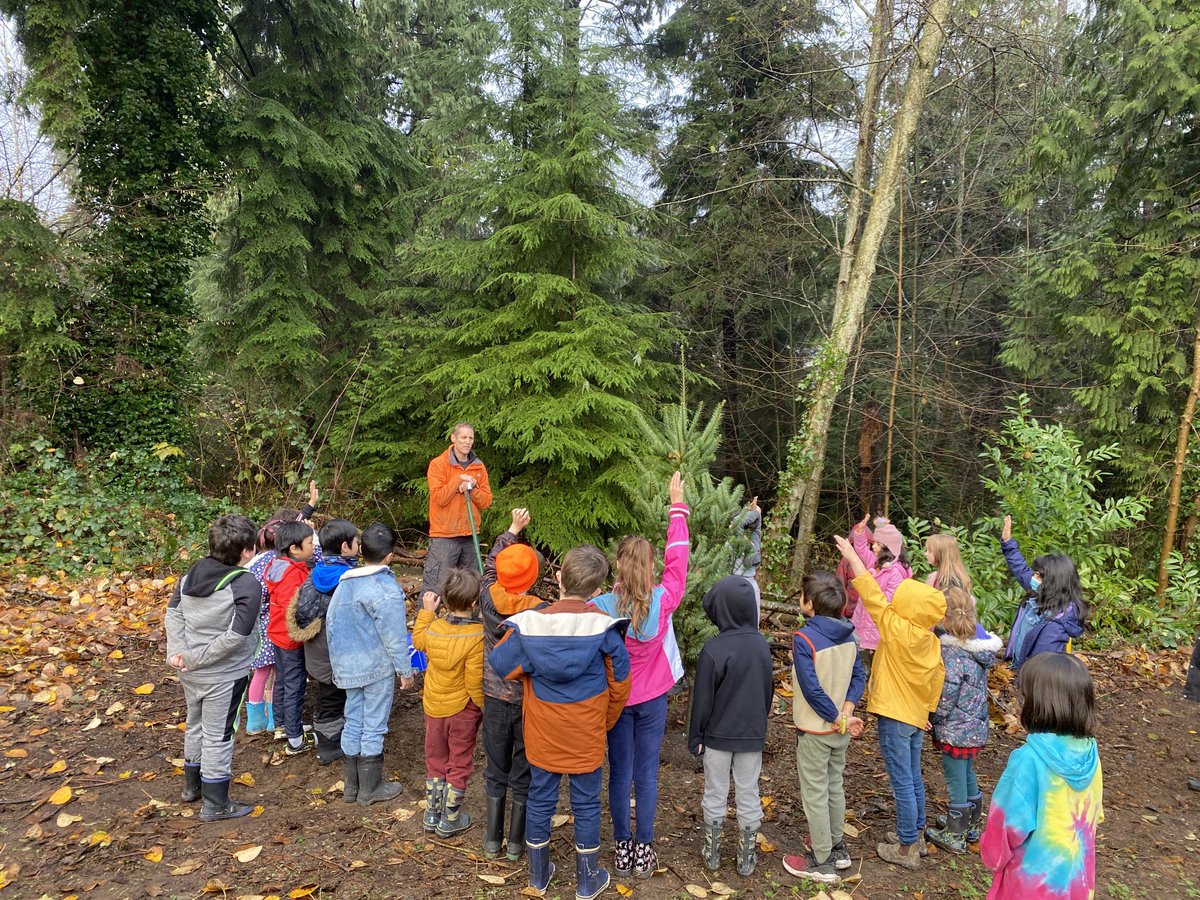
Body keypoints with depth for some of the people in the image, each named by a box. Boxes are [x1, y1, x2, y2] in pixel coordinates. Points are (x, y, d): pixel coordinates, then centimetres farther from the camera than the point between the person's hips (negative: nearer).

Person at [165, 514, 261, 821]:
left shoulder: (192, 573, -1)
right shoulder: (247, 585, -22)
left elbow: (173, 613, 1)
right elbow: (235, 636, -26)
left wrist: (178, 651, -8)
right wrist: (197, 658, -17)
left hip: (190, 672, 7)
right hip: (223, 675, -7)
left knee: (195, 725, 25)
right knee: (218, 736, 7)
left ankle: (192, 785, 44)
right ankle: (215, 804, 21)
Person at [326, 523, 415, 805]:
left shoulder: (344, 582, 2)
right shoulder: (386, 590, -20)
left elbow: (331, 623, 9)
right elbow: (394, 635, -18)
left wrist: (339, 663, 20)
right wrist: (405, 670, -6)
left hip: (348, 665, 7)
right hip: (377, 667, -7)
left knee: (353, 722, 17)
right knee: (374, 726, 6)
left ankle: (351, 786, 28)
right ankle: (370, 788, 19)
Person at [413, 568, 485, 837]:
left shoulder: (433, 628, -11)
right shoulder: (477, 636, -26)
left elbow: (418, 640, 14)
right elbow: (475, 681, -25)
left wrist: (426, 611, 19)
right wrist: (485, 706, -10)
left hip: (433, 706, 5)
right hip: (463, 709, -5)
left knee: (435, 760, 21)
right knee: (459, 764, 13)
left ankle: (432, 814, 33)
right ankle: (450, 820, 23)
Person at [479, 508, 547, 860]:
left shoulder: (489, 599, -14)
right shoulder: (542, 612, -24)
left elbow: (489, 562, 5)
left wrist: (512, 530, 13)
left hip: (495, 696, 3)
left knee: (496, 768, 19)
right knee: (524, 769, 14)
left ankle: (493, 839, 31)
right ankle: (516, 842, 27)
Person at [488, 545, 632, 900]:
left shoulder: (529, 623, -16)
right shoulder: (603, 627, -17)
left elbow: (499, 664, -6)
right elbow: (620, 682, -6)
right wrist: (607, 720, 10)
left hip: (541, 733, 2)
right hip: (587, 736, -1)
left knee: (540, 800, 18)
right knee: (586, 804, 15)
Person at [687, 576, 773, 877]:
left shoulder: (714, 649, -22)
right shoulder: (762, 644, -6)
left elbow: (702, 699, -14)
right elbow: (769, 689, 7)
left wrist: (695, 736, -3)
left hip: (718, 735, -3)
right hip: (753, 734, 3)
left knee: (715, 794, 13)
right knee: (748, 795, 14)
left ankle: (712, 853, 26)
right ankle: (747, 858, 25)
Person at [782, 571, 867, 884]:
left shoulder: (804, 638, -23)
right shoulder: (847, 634, -2)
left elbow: (812, 689, -25)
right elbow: (859, 676, -2)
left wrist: (839, 719, -15)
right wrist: (846, 712, -9)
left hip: (814, 730, -7)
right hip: (840, 730, 7)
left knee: (815, 795, 7)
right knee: (835, 787, 22)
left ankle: (822, 862, 17)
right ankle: (837, 847, 36)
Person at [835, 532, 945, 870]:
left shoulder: (898, 630, -22)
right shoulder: (930, 639, 0)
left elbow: (873, 597, -19)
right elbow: (938, 675, 8)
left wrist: (853, 557, -13)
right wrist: (928, 706, 20)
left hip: (894, 717, -8)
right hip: (916, 716, 8)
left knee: (902, 784, 2)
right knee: (914, 779, 20)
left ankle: (907, 850, 12)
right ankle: (915, 834, 34)